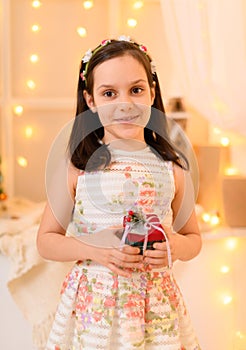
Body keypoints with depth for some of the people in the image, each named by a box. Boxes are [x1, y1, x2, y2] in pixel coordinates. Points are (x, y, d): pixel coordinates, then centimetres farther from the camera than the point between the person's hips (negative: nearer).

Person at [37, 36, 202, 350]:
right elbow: (46, 241, 0)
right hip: (93, 303, -1)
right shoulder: (76, 166, -7)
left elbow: (194, 238, 10)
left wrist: (177, 246, -12)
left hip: (155, 305, 2)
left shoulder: (171, 166, -1)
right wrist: (93, 248, -17)